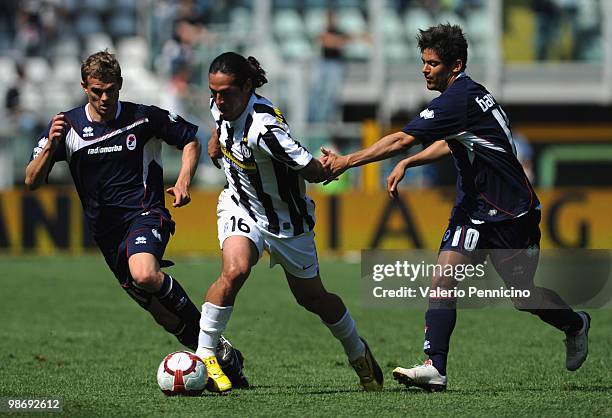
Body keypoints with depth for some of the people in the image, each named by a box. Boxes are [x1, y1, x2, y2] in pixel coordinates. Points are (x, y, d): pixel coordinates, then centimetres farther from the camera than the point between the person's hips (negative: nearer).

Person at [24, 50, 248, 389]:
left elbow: (190, 140, 12)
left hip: (145, 213, -4)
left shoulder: (144, 118, -3)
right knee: (162, 314, 3)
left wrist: (184, 180, -6)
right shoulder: (68, 126, 1)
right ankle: (217, 352, 20)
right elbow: (32, 181, -1)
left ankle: (203, 331, -15)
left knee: (144, 275, -35)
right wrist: (50, 146, -20)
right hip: (107, 232, 4)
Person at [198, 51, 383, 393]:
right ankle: (203, 356, -16)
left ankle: (358, 353, 40)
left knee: (312, 297, 13)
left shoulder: (264, 128, -38)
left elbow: (316, 172, -33)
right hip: (240, 207, 4)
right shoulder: (221, 107, -15)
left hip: (286, 218, -4)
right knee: (235, 271, -26)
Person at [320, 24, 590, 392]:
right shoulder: (468, 93, 8)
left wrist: (347, 161, -23)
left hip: (511, 213, -9)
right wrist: (407, 164, 16)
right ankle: (435, 368, -14)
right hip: (474, 209, 9)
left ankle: (576, 325, 34)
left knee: (523, 296, 5)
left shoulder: (460, 98, -22)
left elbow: (403, 140, -26)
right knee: (443, 281, -8)